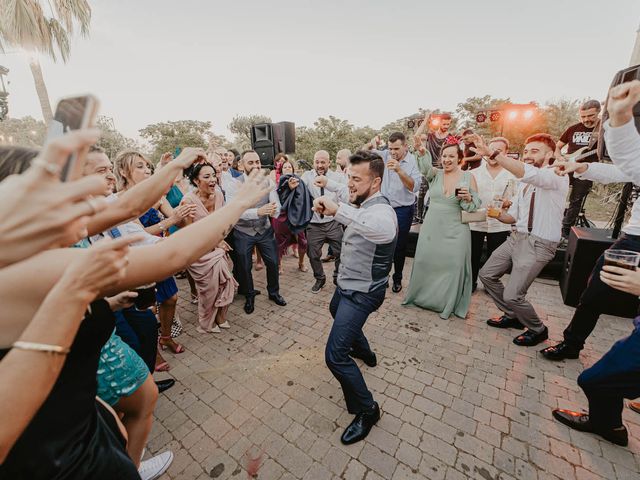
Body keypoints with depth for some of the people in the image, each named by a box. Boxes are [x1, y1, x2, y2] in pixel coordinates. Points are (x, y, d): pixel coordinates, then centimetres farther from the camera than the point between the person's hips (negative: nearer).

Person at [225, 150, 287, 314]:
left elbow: (277, 205, -16)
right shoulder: (234, 185, -16)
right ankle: (249, 296, 38)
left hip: (265, 229, 2)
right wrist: (258, 211, -43)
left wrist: (274, 210, -41)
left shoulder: (268, 182, -7)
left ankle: (274, 292, 37)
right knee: (244, 267, 11)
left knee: (273, 263, 10)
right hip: (243, 232, -2)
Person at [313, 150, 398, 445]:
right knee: (336, 312, 36)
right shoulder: (361, 205, 1)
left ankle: (366, 410, 14)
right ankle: (365, 353, 62)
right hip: (348, 284, 10)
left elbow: (385, 231, -54)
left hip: (361, 292, -10)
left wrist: (338, 210, -58)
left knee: (335, 355, -13)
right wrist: (330, 208, 4)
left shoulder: (380, 210, -28)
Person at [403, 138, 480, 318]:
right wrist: (422, 153, -40)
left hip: (455, 231, -2)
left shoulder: (468, 177, 1)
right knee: (425, 263, 9)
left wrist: (468, 198, -20)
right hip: (431, 228, 2)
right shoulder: (435, 174, 3)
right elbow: (426, 167, -20)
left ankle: (450, 304, 24)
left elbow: (476, 205, 2)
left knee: (453, 267, 2)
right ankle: (422, 297, 32)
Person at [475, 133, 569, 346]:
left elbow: (528, 174, -35)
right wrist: (499, 215, -8)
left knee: (512, 295, -11)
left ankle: (538, 330, 22)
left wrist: (491, 152, -41)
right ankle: (512, 316, 32)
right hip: (517, 237, 9)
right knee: (486, 274, 12)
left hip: (539, 244, -8)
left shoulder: (557, 177, -12)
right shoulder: (524, 183, 14)